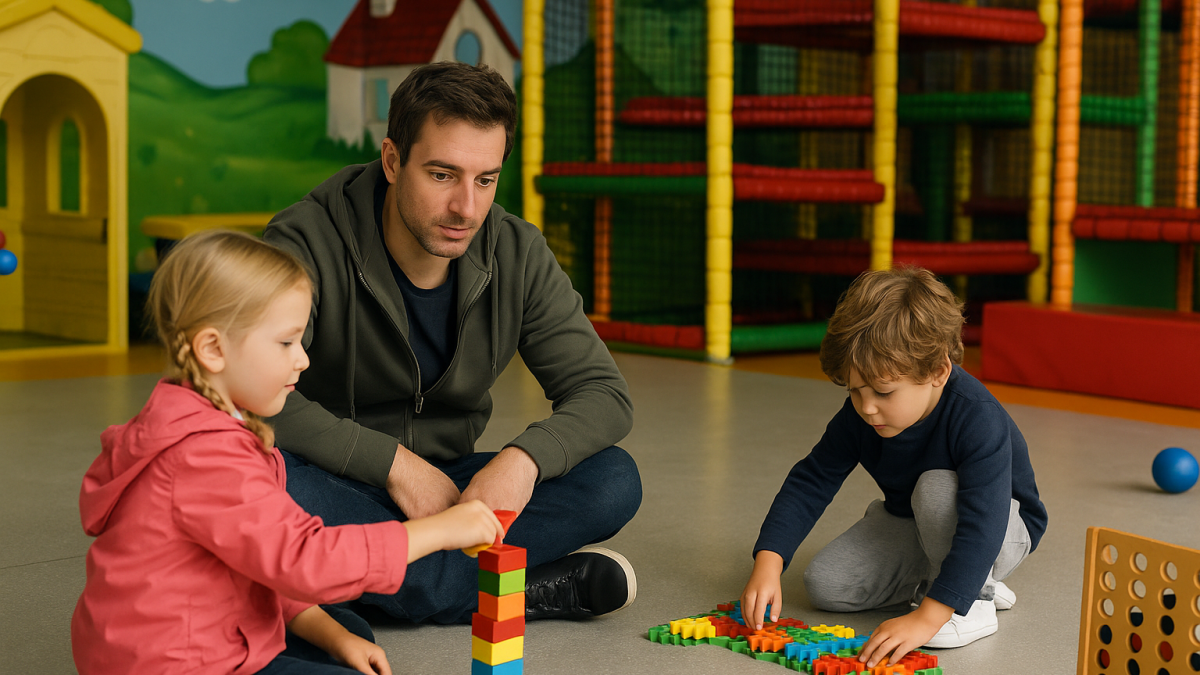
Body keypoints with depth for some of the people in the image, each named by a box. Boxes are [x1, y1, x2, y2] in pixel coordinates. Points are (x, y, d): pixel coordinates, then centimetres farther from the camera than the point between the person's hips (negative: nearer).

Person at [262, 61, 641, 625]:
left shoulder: (517, 255, -6)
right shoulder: (307, 245, -18)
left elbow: (603, 394, -6)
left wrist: (523, 459, -26)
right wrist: (394, 461, -30)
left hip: (447, 490, 3)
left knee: (613, 481, -17)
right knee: (263, 478, -38)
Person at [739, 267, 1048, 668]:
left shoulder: (978, 421, -37)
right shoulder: (859, 417, -19)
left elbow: (981, 530, -43)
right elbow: (810, 483, -12)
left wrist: (926, 618, -51)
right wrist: (767, 564, -26)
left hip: (1004, 530, -5)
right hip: (909, 525, 6)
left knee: (937, 488, -37)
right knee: (823, 585, -11)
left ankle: (975, 599, -14)